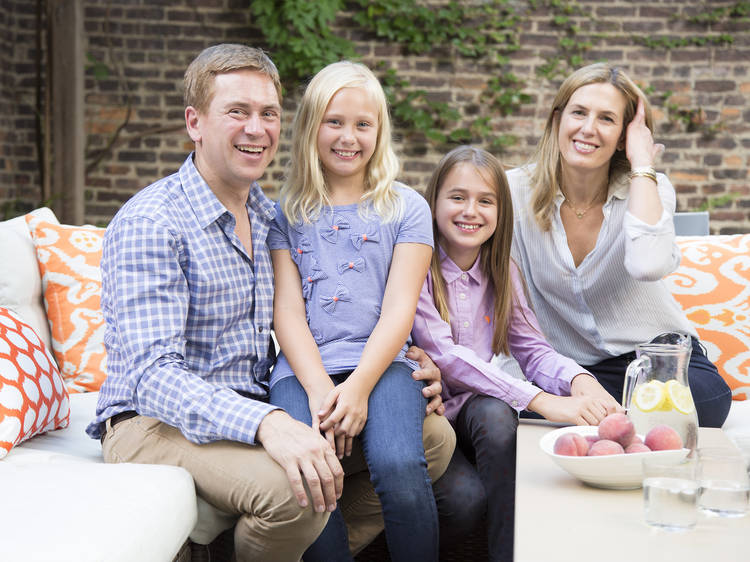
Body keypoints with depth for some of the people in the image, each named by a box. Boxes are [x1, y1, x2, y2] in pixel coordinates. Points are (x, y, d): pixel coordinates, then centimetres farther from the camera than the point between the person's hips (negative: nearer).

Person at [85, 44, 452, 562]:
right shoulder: (150, 224, -14)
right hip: (155, 422, -7)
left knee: (433, 437, -5)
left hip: (261, 413, 7)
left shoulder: (273, 218, 11)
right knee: (293, 488, -35)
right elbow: (154, 375, -24)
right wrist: (264, 423, -41)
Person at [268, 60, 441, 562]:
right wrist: (318, 387, -11)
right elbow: (287, 309, 7)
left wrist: (359, 386, -13)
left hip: (381, 361, -1)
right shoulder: (287, 214, 16)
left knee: (400, 468, -31)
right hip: (303, 367, 1)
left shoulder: (407, 209, 13)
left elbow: (399, 308, 3)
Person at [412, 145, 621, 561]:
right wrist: (540, 400, -31)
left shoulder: (501, 273, 8)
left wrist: (580, 380, -24)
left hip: (476, 406, 4)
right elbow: (444, 355, -22)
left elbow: (531, 348, 1)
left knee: (494, 413, -31)